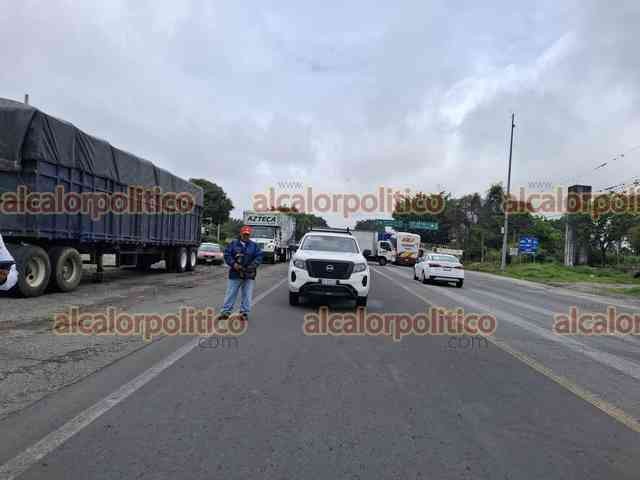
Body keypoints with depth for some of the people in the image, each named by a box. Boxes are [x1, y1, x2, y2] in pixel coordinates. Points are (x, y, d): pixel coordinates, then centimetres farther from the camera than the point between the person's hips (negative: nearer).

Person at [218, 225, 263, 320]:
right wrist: (233, 264, -16)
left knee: (247, 295, 4)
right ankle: (225, 311, 8)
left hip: (249, 276, 1)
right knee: (230, 294, 2)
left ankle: (244, 313, 13)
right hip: (235, 274, -1)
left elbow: (259, 256, 2)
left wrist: (253, 265, -14)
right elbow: (227, 255, -1)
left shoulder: (254, 246, 9)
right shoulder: (233, 244, 6)